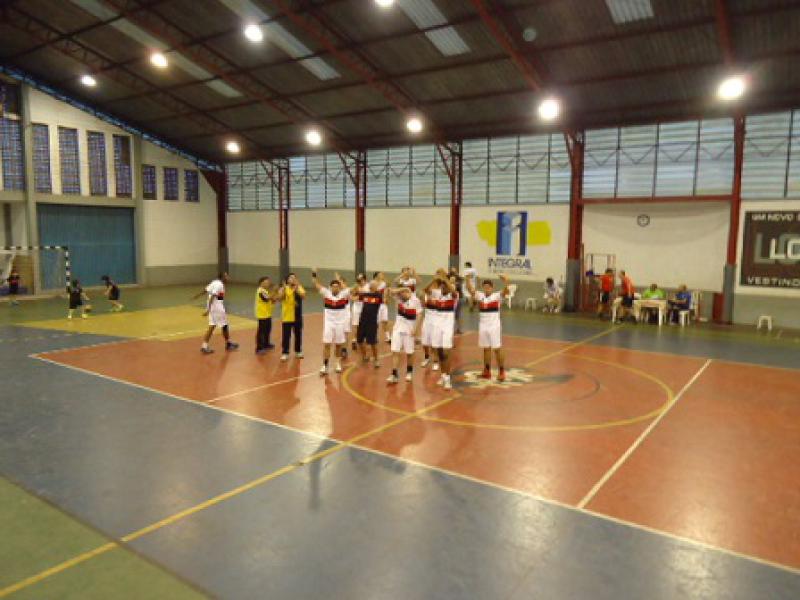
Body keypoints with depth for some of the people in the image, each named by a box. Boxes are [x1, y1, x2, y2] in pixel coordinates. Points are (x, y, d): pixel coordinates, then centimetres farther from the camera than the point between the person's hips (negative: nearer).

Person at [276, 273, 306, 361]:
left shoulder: (299, 288, 0)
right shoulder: (284, 289, -4)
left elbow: (303, 296, -19)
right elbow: (279, 298, -20)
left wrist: (296, 288, -31)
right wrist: (284, 288, -30)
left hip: (297, 317, 3)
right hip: (287, 317, -2)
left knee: (298, 335, 14)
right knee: (286, 336, -1)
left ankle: (298, 351, 28)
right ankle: (285, 353, 7)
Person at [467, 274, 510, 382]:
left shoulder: (497, 296, -7)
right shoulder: (480, 295, 4)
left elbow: (505, 292, -25)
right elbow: (471, 289, -10)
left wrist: (505, 283, -45)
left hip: (494, 325, -4)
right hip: (483, 326, 4)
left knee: (497, 349, 0)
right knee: (486, 349, 12)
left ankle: (501, 372, 8)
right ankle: (487, 371, 21)